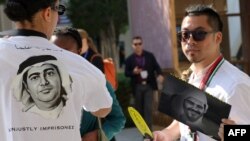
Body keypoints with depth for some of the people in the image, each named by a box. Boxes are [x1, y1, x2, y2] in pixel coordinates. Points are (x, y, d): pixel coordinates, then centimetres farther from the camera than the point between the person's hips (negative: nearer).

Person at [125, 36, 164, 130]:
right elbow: (126, 73, 3)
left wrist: (160, 75, -18)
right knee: (139, 108, 9)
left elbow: (156, 66, 3)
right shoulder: (129, 59, 1)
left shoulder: (150, 56, 4)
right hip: (137, 87, 1)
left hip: (148, 85, 0)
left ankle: (148, 129, -6)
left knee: (148, 108, -7)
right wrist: (133, 72, -19)